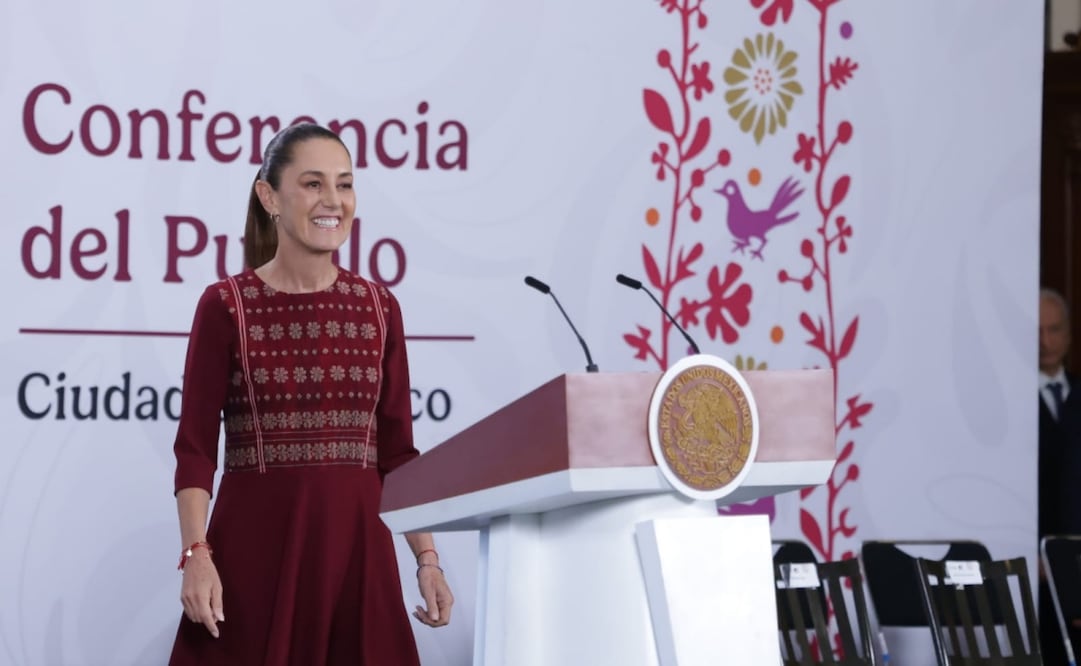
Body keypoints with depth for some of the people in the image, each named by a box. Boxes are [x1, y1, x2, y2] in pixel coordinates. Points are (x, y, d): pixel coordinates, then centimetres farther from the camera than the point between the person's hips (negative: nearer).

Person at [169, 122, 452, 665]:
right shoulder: (226, 307, -2)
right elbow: (195, 447, -4)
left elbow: (397, 450, 10)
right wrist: (196, 555, -16)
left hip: (356, 547, 3)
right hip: (254, 545, -3)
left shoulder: (379, 308, 9)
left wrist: (427, 559, 3)